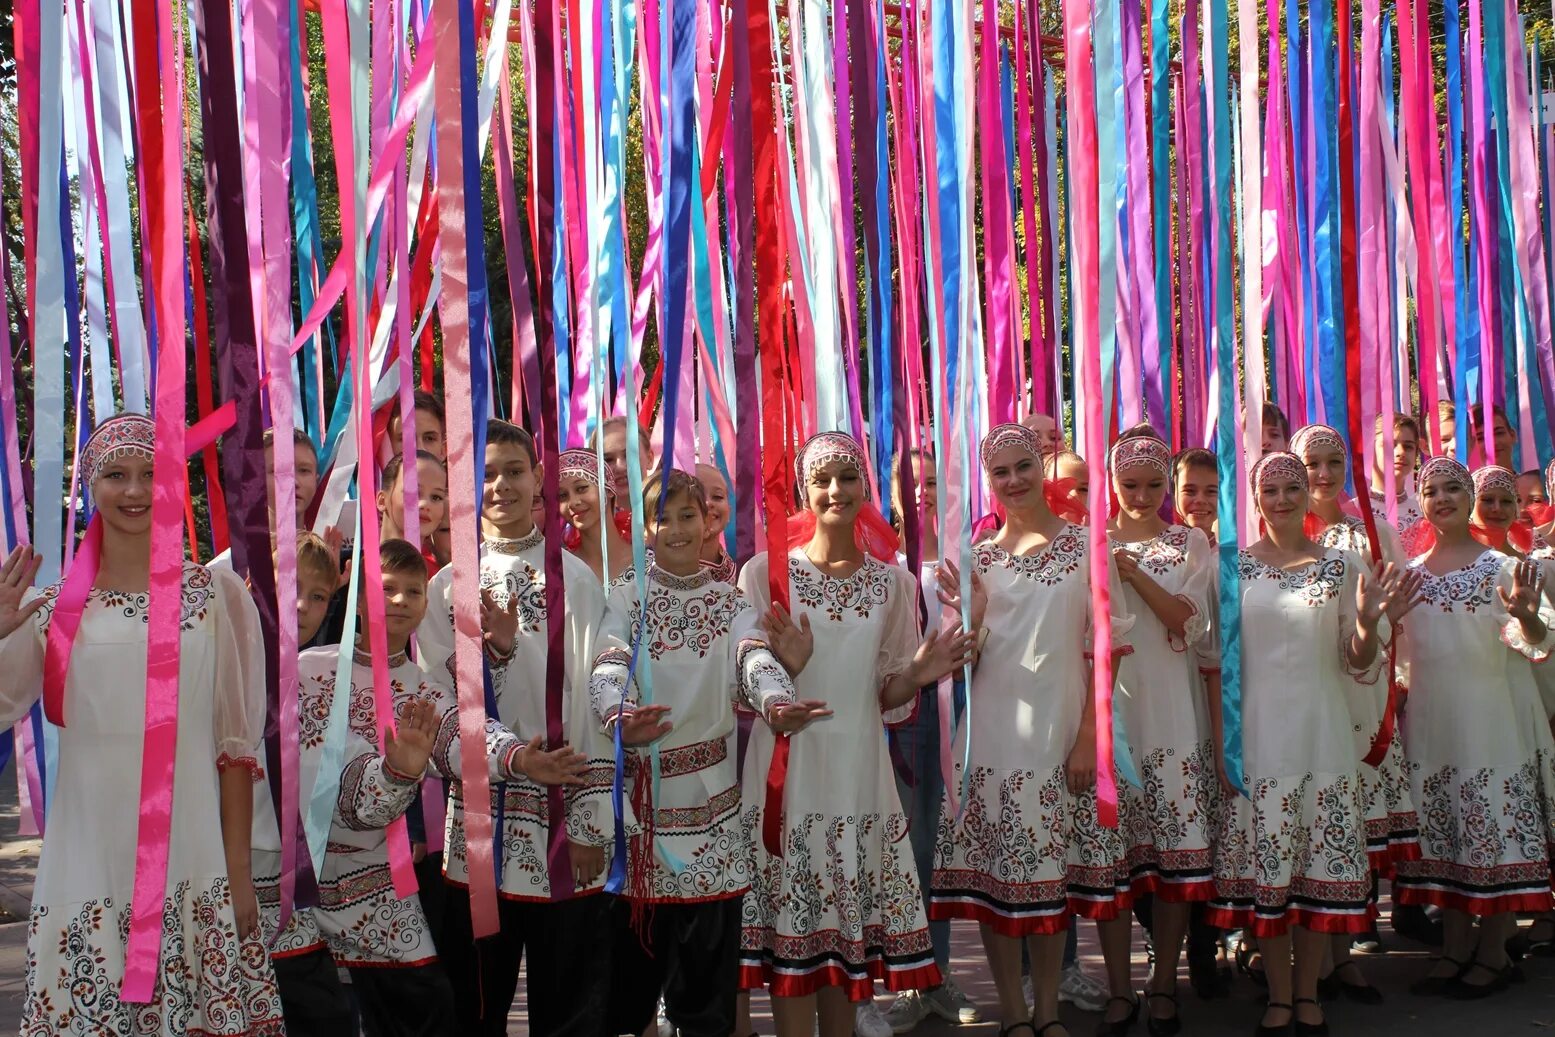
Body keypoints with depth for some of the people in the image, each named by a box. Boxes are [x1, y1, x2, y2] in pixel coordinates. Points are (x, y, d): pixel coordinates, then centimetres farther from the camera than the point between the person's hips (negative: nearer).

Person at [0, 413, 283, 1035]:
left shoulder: (216, 594, 2)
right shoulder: (53, 606, 5)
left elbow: (236, 745, 3)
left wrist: (239, 871, 1)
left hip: (195, 870, -1)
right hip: (90, 872, 1)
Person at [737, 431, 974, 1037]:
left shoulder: (893, 582, 7)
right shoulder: (766, 572, -2)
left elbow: (886, 697, 11)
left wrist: (916, 676, -9)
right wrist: (782, 666, -20)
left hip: (859, 775, 3)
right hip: (788, 774, -3)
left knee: (848, 930, 10)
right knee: (792, 935, 0)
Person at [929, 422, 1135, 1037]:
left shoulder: (1085, 545, 2)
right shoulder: (977, 558, 8)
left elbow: (1100, 649, -1)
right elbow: (966, 661, 8)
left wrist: (1087, 737, -8)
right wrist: (970, 616, -12)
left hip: (1060, 730, -2)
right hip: (993, 732, 2)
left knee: (1050, 875, 4)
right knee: (994, 874, 2)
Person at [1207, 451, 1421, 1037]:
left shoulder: (1341, 566, 6)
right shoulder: (1232, 566, 3)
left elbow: (1356, 664, 4)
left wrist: (1369, 624, -14)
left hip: (1321, 734, 1)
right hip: (1256, 734, -1)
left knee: (1320, 862, 4)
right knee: (1264, 867, 1)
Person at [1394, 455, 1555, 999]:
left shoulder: (1501, 566, -3)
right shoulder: (1410, 574, 11)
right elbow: (1396, 652, 17)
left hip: (1491, 716, -4)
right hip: (1431, 719, 4)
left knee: (1496, 829, 0)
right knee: (1443, 834, 9)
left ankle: (1493, 953, 12)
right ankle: (1457, 947, 21)